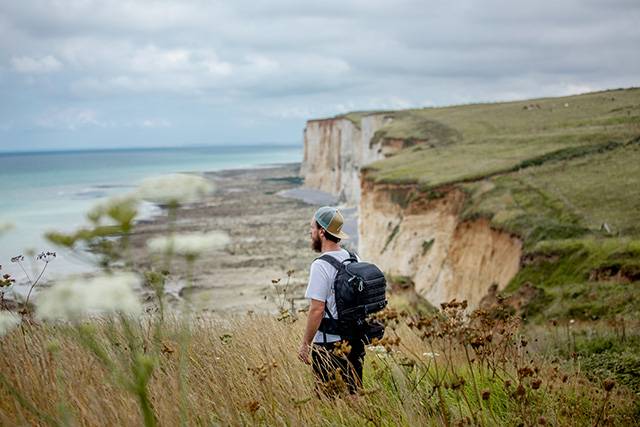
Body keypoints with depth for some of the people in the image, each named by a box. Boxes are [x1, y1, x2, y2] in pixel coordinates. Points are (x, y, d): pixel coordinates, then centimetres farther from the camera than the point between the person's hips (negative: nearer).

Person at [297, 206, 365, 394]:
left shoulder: (321, 266, -17)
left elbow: (317, 309, -20)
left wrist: (305, 344, -11)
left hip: (329, 345, -8)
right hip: (355, 341, 8)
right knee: (354, 395, 14)